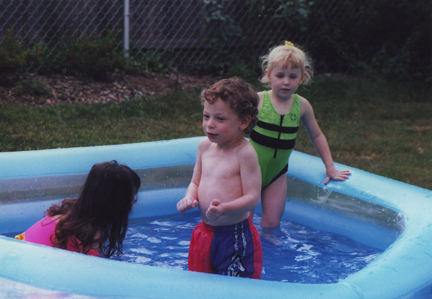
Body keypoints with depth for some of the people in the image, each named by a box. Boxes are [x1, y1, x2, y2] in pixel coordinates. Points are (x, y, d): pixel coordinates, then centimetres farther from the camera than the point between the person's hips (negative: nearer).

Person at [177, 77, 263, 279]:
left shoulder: (245, 153, -16)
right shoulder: (205, 146, 5)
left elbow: (252, 198, -18)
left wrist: (225, 209, -33)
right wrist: (189, 198, -5)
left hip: (235, 238, -7)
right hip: (204, 232, 7)